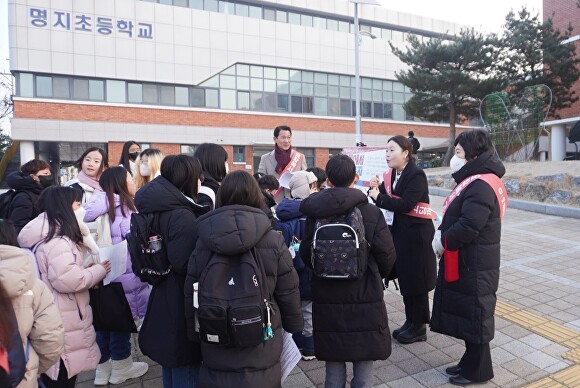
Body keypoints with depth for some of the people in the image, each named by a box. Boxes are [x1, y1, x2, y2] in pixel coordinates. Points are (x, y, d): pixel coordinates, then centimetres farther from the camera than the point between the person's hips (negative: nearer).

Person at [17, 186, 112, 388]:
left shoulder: (45, 234, 11)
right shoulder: (56, 240, -22)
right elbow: (68, 280, -28)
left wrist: (86, 270, 10)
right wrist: (99, 270, -14)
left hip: (53, 319, 10)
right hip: (61, 323, -10)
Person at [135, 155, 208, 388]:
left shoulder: (161, 208, 4)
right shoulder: (182, 216, -24)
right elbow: (185, 264, -28)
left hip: (164, 298, 9)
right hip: (182, 302, -9)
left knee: (172, 361, 25)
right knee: (186, 369, 8)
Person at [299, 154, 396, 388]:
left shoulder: (315, 214, -7)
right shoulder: (371, 212, -11)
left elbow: (305, 254, -2)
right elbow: (387, 255, -8)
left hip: (327, 298, 2)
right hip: (365, 298, -2)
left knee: (333, 361, 17)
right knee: (363, 359, 14)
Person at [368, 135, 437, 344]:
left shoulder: (416, 175, -15)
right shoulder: (391, 174, 8)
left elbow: (405, 204, -24)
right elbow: (387, 200, 7)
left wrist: (379, 198, -19)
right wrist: (377, 189, -11)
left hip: (416, 234, -8)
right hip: (399, 232, 8)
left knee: (416, 281, 3)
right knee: (404, 278, 15)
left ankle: (419, 326, 18)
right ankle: (410, 321, 29)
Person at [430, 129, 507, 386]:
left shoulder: (481, 186, -22)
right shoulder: (478, 180, 12)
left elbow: (468, 227, -28)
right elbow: (458, 217, 16)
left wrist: (442, 241, -14)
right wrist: (442, 233, 3)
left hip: (474, 265, -10)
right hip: (466, 261, 10)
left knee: (474, 315, 5)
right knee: (468, 313, 19)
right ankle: (471, 362, 35)